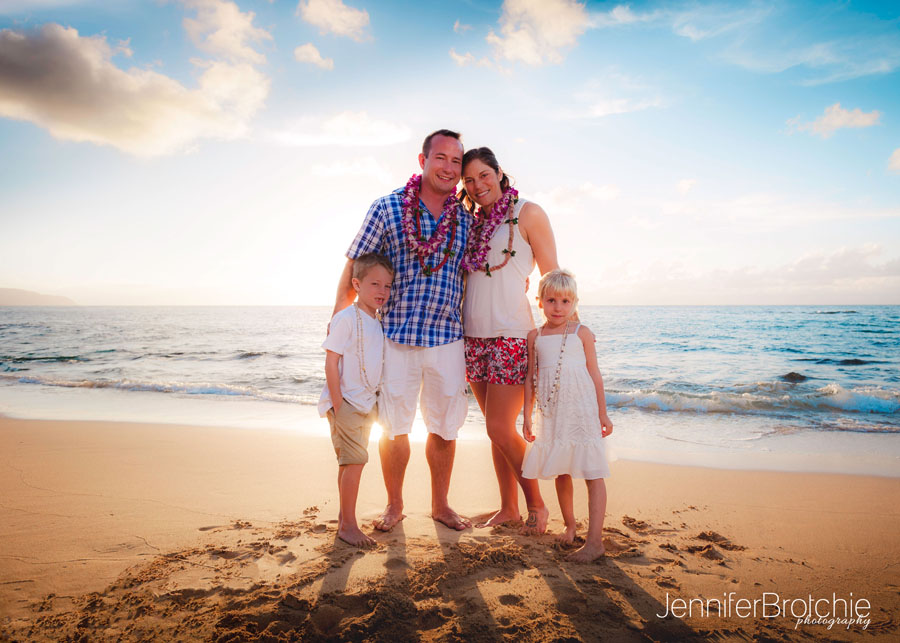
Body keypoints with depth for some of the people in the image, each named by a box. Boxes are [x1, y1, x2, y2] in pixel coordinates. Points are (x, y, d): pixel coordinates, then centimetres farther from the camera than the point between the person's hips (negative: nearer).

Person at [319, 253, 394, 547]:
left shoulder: (378, 322, 9)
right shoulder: (346, 318, -14)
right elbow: (331, 361, -15)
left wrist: (374, 400, 15)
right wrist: (338, 403, -18)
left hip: (366, 404, 8)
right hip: (346, 403, -8)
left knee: (350, 463, 16)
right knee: (354, 462, -8)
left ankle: (345, 518, 28)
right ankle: (348, 526, 4)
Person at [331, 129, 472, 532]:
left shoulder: (465, 220, 7)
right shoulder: (387, 208, -3)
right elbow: (354, 270, 1)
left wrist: (469, 330, 12)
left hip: (447, 338, 3)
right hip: (395, 336, -2)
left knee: (445, 426, 10)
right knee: (393, 427, 7)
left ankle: (440, 504, 29)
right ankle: (394, 505, 29)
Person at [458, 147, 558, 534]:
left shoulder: (527, 213, -2)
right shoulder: (472, 222, 15)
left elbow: (553, 278, -3)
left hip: (512, 335, -6)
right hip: (474, 337, 6)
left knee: (500, 428, -7)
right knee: (497, 427, 10)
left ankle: (536, 506, 14)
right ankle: (508, 508, 23)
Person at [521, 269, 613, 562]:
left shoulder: (581, 333, 0)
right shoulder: (535, 336, 6)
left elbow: (594, 374, 3)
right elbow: (531, 378, 10)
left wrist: (603, 413, 2)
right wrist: (526, 416, 8)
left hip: (582, 410, -3)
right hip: (551, 414, 3)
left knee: (592, 473, -5)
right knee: (561, 473, 14)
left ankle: (594, 540, -1)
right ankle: (569, 526, 32)